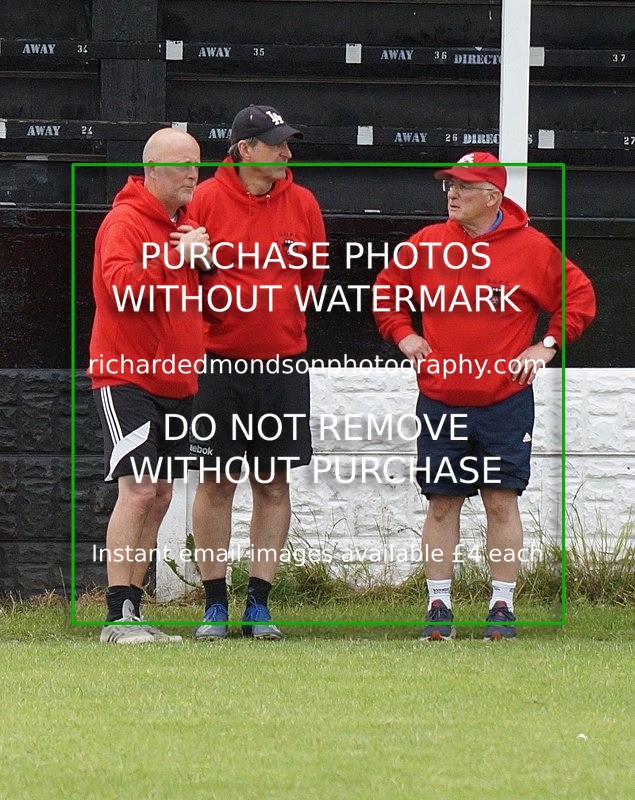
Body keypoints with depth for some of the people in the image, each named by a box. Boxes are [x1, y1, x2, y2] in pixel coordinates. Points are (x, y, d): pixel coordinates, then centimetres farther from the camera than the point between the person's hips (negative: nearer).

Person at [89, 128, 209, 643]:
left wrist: (205, 261, 7)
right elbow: (121, 285, -26)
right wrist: (176, 256, -24)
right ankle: (119, 617, -16)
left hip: (176, 381, 9)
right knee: (138, 490, -16)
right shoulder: (125, 223, -10)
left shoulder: (186, 225, 16)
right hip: (127, 377, -9)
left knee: (160, 496, 9)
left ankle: (133, 609, 15)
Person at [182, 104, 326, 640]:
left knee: (273, 484, 4)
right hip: (218, 361, -3)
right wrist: (212, 322, 0)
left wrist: (281, 320, 12)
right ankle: (215, 604, 7)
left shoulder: (302, 204, 4)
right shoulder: (206, 200, -5)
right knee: (217, 482, 1)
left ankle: (259, 604, 9)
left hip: (283, 362, 3)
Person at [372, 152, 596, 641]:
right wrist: (402, 335, 5)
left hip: (505, 402, -2)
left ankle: (503, 607, 5)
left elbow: (578, 296, 7)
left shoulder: (532, 248, -1)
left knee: (502, 501, -1)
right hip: (440, 399, 2)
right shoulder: (427, 244, 4)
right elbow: (387, 289, 19)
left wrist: (548, 344, -1)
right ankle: (439, 607, 9)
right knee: (442, 504, 4)